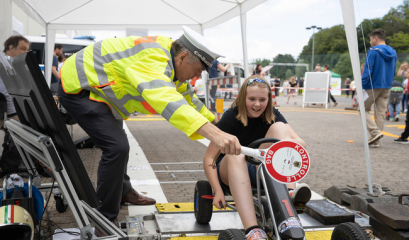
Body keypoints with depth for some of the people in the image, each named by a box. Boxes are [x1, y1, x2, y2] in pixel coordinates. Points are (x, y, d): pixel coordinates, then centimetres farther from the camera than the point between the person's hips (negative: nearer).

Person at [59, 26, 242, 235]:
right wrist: (213, 133, -62)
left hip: (94, 88, 11)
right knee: (117, 147, -20)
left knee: (118, 143, 22)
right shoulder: (153, 60, -33)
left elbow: (186, 94, 15)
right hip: (77, 87, -11)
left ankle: (123, 191, 44)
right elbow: (164, 97, -52)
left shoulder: (167, 58, 0)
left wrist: (214, 121, 15)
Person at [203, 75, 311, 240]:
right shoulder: (231, 117, -12)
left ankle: (290, 193, -33)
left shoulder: (272, 115, -1)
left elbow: (300, 142, -10)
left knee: (279, 128, -16)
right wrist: (218, 191, -25)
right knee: (235, 154, -39)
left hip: (261, 172, 3)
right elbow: (209, 158, -15)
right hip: (229, 174, -3)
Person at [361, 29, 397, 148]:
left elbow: (367, 70, -16)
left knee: (364, 109, 8)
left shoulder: (373, 51, -13)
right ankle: (375, 141, 11)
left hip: (373, 86, -7)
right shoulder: (392, 53, 10)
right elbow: (393, 72, 15)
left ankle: (375, 131, -10)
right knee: (380, 113, 8)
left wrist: (362, 86, -13)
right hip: (386, 87, 7)